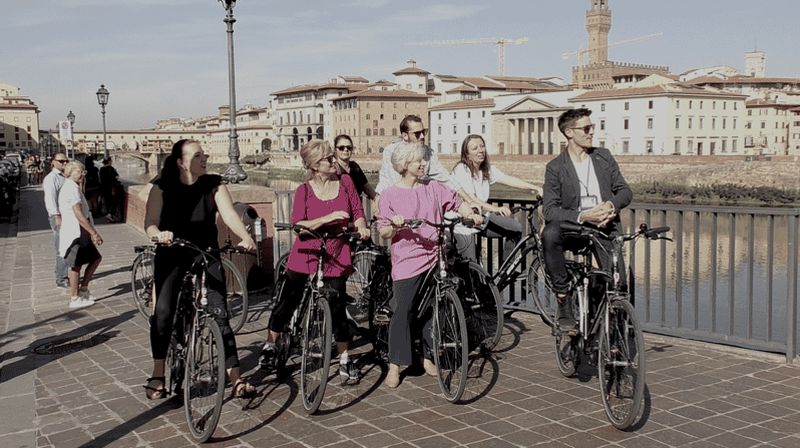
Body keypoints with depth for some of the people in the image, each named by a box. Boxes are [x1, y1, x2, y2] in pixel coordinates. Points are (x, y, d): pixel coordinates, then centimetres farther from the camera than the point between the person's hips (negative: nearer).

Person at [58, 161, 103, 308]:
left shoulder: (74, 188, 17)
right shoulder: (71, 189, -16)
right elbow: (79, 215, -23)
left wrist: (92, 233, 17)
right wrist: (94, 233, -22)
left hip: (81, 234, 10)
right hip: (74, 234, -10)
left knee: (95, 258, 12)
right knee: (76, 265, -3)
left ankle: (83, 289, 19)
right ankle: (74, 299, 5)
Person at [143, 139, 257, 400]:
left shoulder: (213, 185, -7)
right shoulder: (163, 188, -8)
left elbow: (229, 214, -20)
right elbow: (150, 222, -19)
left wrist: (246, 237, -40)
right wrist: (159, 234, -43)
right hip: (172, 257, 0)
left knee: (219, 314, -6)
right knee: (163, 312, -13)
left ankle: (236, 380, -2)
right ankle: (157, 376, 6)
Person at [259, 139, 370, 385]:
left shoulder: (345, 182, 0)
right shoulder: (304, 190, -6)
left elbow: (358, 212, 4)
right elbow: (297, 225, -15)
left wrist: (361, 227, -17)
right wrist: (327, 219, -26)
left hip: (336, 257, 0)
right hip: (306, 254, 0)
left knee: (337, 307, -3)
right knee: (287, 302, 10)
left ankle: (345, 359, 11)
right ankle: (270, 345, 31)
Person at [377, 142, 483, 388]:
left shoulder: (432, 188, 7)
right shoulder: (390, 194, -3)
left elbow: (457, 202, 13)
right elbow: (384, 233, -3)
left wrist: (471, 213, -6)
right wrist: (395, 225, -23)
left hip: (434, 258, 4)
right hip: (407, 261, -4)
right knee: (402, 312, -6)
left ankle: (426, 356, 27)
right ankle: (394, 366, 3)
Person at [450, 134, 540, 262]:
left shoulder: (487, 169, 3)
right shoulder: (461, 170, -19)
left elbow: (509, 179, -9)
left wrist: (533, 187, -23)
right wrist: (495, 209, -42)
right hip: (463, 224, -7)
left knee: (516, 228, -7)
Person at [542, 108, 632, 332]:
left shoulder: (604, 156, 11)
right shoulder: (555, 167, -1)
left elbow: (625, 190, 12)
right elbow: (550, 211, -11)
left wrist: (611, 204, -12)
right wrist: (582, 216, -26)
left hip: (604, 227, 2)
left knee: (618, 285, -19)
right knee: (549, 234, -35)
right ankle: (563, 299, -22)